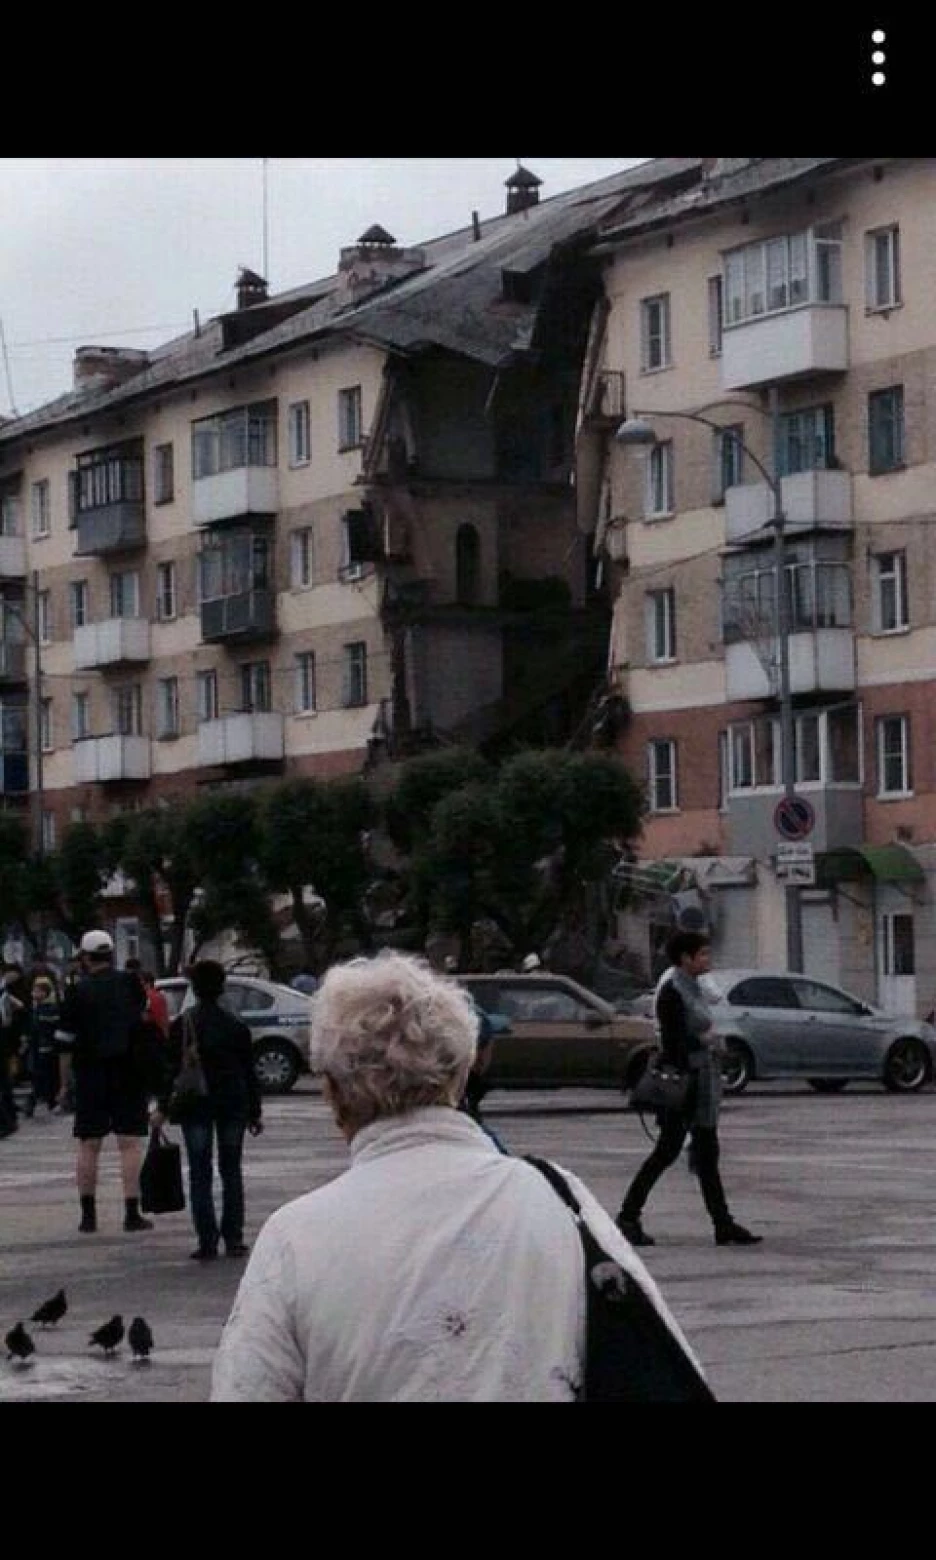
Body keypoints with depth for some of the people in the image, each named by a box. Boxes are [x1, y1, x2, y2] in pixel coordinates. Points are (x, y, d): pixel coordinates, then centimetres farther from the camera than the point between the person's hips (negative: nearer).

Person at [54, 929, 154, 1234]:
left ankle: (88, 1214, 10)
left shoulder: (77, 991, -6)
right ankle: (132, 1214, -5)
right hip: (130, 1074, 0)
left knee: (88, 1146, 8)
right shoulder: (131, 984, -1)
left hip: (90, 1075, 0)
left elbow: (65, 1042, -5)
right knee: (130, 1144, 0)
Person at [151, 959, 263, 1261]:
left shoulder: (181, 1025, -6)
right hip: (233, 1102, 2)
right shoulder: (236, 1025, 3)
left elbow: (172, 1068, -7)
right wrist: (255, 1111, 12)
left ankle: (207, 1243, -4)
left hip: (195, 1103, -2)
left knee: (200, 1173, 1)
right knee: (231, 1171, 11)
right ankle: (233, 1239, 9)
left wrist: (163, 1107, 0)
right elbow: (249, 1071, 6)